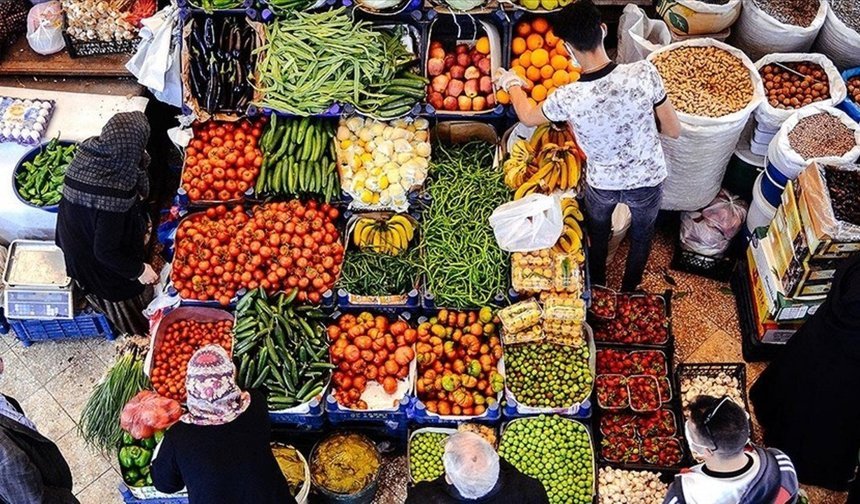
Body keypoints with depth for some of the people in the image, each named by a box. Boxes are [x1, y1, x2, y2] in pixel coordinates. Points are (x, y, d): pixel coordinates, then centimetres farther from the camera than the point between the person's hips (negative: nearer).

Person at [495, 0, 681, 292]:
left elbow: (527, 117, -4)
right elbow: (674, 131, -16)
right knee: (641, 238, 31)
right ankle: (629, 290, 54)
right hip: (647, 181, 0)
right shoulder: (644, 74, -30)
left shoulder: (567, 98, -28)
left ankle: (597, 288, 58)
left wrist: (511, 83, 15)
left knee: (598, 236, 33)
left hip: (601, 185, 0)